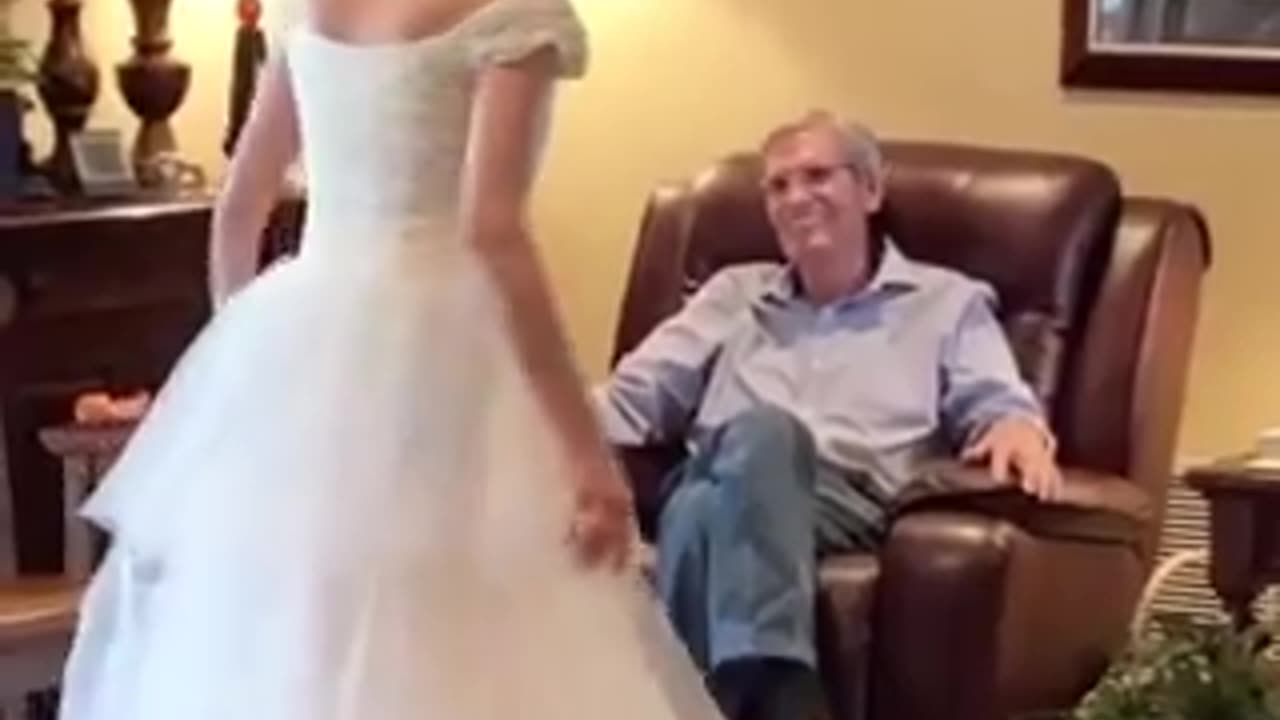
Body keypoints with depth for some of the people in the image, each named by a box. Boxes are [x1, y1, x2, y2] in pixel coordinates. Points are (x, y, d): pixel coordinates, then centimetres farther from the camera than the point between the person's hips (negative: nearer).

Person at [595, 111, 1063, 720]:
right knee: (761, 430, -38)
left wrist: (1018, 428, -19)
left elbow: (995, 401, 8)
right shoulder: (734, 292, 32)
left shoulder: (948, 302, 25)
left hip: (850, 501, -2)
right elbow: (637, 395, 22)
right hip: (719, 487, 2)